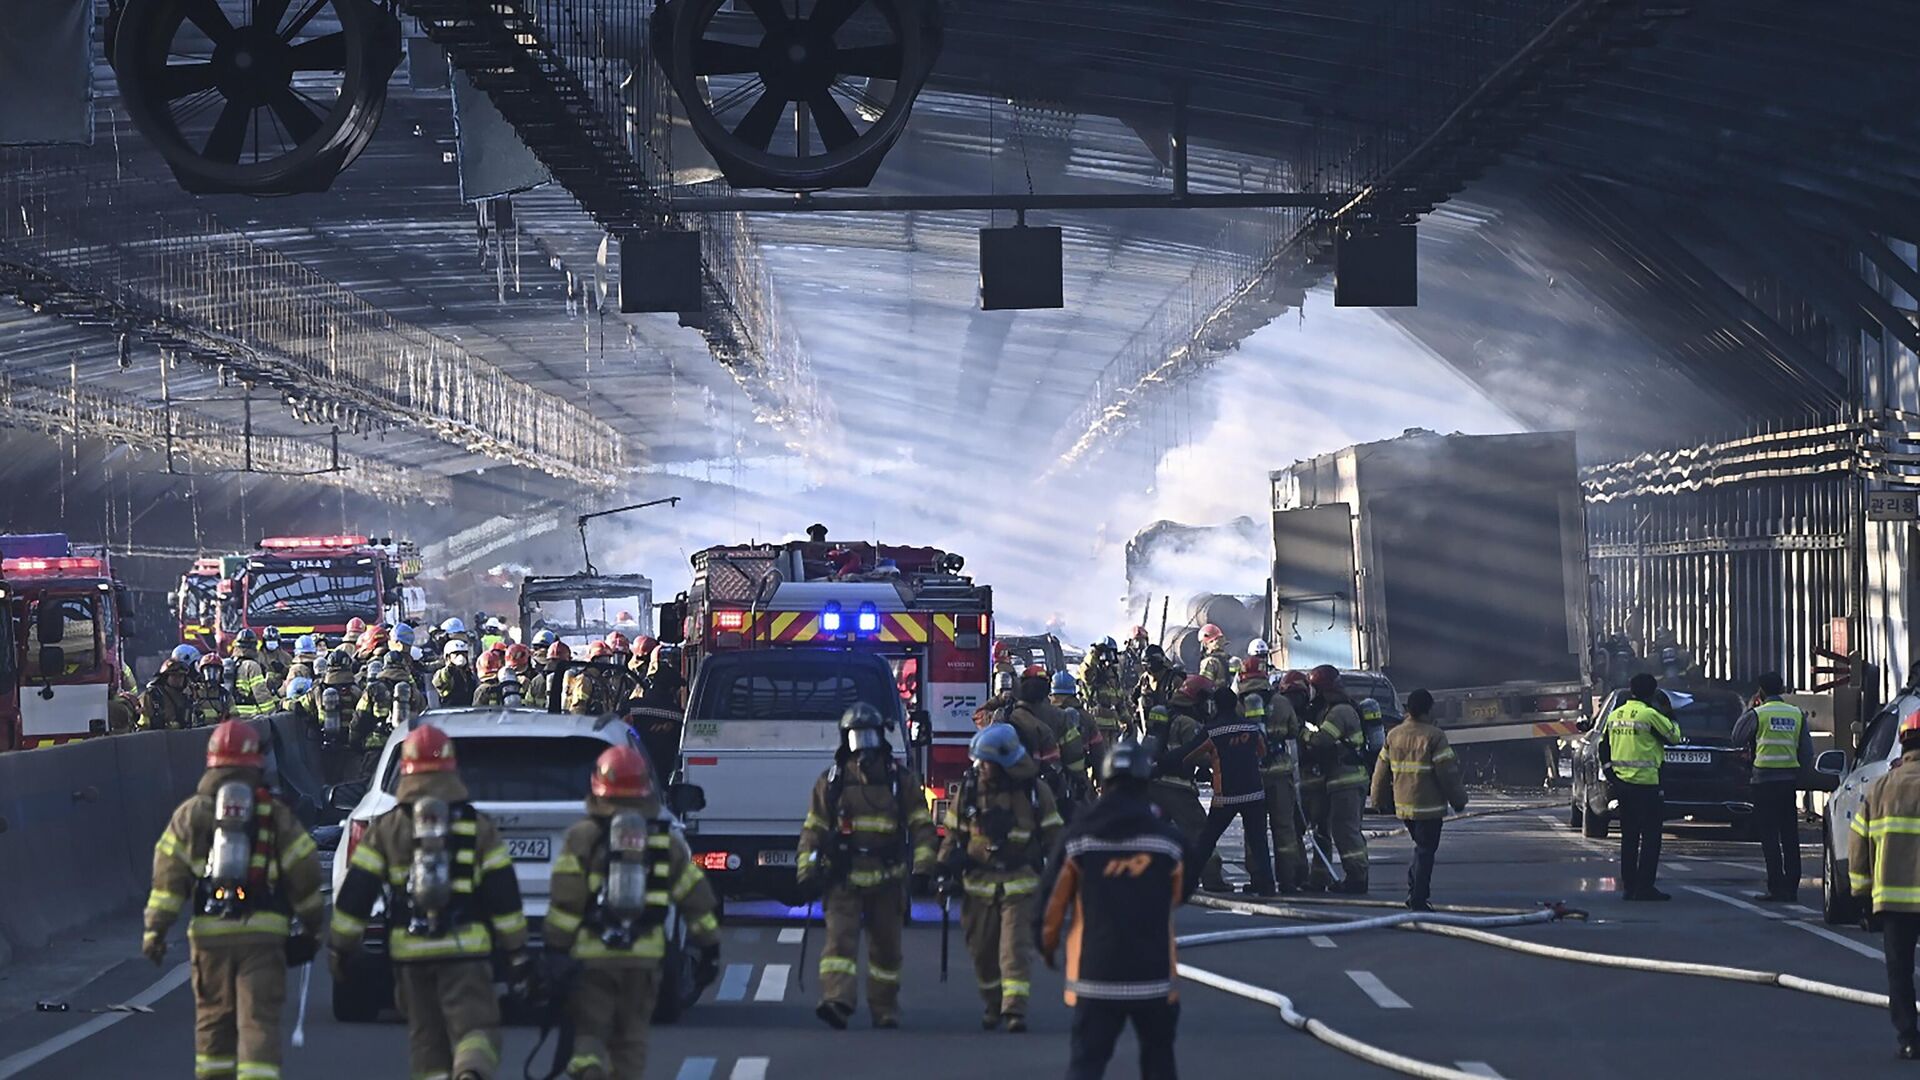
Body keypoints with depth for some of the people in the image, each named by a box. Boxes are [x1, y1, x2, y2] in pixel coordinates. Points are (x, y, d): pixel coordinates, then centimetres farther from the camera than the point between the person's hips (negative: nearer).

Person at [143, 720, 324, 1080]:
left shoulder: (191, 812, 7)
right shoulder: (276, 814, 5)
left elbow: (168, 875, 0)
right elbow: (304, 872, 5)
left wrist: (155, 928, 0)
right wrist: (312, 925, 16)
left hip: (209, 931, 2)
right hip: (264, 932, -1)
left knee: (214, 1017, 16)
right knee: (259, 1019, -5)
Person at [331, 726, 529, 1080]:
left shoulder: (385, 829, 5)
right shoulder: (479, 828, 3)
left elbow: (355, 894, 3)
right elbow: (504, 895, 3)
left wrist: (340, 947, 12)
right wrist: (516, 951, 9)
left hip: (410, 950, 1)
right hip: (466, 948, -1)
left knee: (427, 1038, 12)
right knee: (476, 1029, -5)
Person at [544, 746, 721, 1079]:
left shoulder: (583, 836, -3)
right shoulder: (666, 840, 9)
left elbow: (565, 901, -8)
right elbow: (696, 897, 10)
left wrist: (555, 947, -4)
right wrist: (709, 945, 17)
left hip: (591, 955, -3)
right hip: (644, 956, 3)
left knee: (589, 1030, 2)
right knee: (631, 1038, 14)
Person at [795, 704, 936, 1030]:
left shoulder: (901, 781, 8)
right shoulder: (830, 782, 7)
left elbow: (921, 825, 7)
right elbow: (813, 829, 8)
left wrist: (923, 865, -5)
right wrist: (806, 870, -2)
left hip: (887, 880, 1)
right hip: (843, 878, -1)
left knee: (886, 946, 8)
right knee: (840, 939, -16)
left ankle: (885, 1009, 20)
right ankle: (837, 1001, -29)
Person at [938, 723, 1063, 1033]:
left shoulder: (1034, 791, -2)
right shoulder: (969, 789, 2)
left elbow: (1053, 836, 6)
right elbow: (953, 833, 10)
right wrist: (945, 871, 3)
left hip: (1020, 883, -3)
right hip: (979, 882, 3)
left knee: (1016, 947, -12)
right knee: (982, 950, 8)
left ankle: (1015, 1009, -14)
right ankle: (993, 1005, 26)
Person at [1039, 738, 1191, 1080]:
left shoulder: (1078, 837, -5)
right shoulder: (1168, 839, -4)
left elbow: (1055, 900, 0)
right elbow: (1181, 894, 12)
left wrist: (1048, 944, 17)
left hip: (1094, 973, -1)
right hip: (1154, 974, 1)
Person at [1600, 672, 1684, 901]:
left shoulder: (1615, 716, 9)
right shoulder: (1650, 715, -12)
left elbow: (1604, 748, 12)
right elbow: (1673, 737, -2)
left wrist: (1610, 774, 14)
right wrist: (1671, 720, 16)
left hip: (1621, 783, 7)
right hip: (1645, 783, -7)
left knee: (1629, 837, 13)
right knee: (1650, 837, -2)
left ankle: (1628, 886, 14)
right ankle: (1645, 887, -6)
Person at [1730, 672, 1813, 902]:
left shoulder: (1757, 714, -8)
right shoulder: (1797, 714, 6)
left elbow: (1737, 738, 6)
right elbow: (1807, 750, 9)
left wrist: (1748, 710, 12)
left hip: (1765, 779, -4)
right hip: (1789, 778, 4)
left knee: (1769, 836, -2)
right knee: (1790, 836, 8)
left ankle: (1777, 888, -7)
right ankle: (1792, 888, 8)